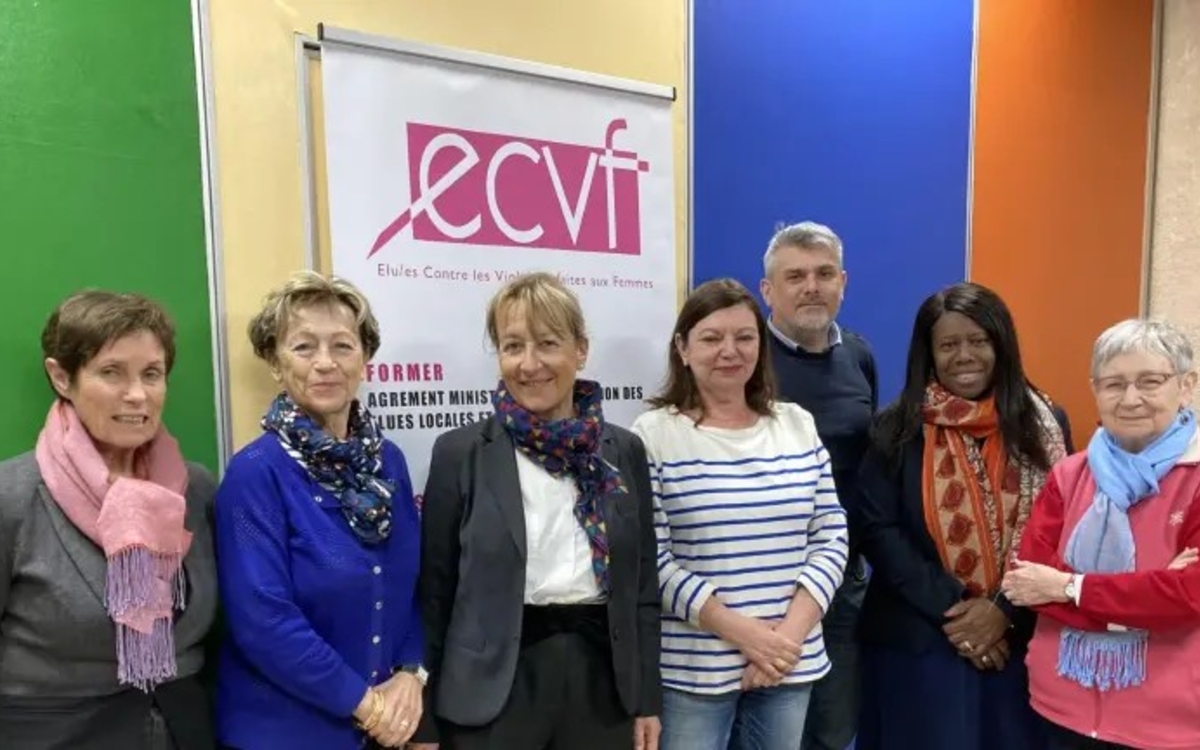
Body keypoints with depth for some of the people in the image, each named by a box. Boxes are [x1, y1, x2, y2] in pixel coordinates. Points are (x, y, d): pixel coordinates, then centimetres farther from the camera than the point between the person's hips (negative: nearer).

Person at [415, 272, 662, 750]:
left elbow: (643, 585, 5)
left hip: (603, 682, 3)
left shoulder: (625, 451, 1)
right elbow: (433, 592, -3)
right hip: (494, 692, -2)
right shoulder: (460, 454, -6)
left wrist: (647, 700, 4)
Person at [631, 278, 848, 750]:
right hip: (692, 669, -4)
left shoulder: (799, 425, 5)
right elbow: (650, 559, -11)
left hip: (791, 661, 4)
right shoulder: (654, 434, -8)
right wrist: (741, 631, -15)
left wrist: (792, 631, -8)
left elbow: (831, 538, 3)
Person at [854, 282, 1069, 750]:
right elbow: (876, 530, -7)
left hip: (1016, 637, 2)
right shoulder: (898, 429, -2)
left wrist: (1005, 610, -11)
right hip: (918, 640, -1)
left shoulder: (1041, 424, 3)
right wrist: (949, 610, -12)